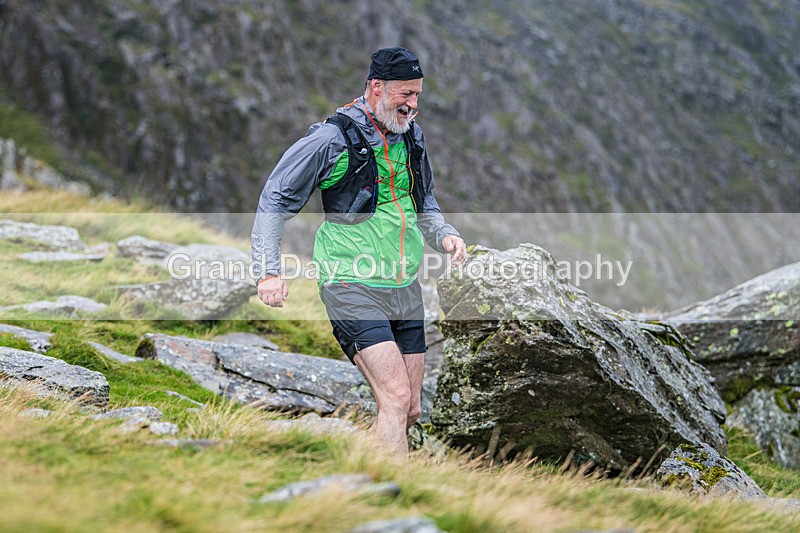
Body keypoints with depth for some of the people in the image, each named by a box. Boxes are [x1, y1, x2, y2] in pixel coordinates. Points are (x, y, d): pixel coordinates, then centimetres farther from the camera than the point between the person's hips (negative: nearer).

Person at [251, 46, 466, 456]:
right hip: (352, 286, -7)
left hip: (405, 289, 8)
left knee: (409, 411, 7)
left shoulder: (411, 135, 11)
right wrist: (268, 270, -11)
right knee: (396, 398, -19)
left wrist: (444, 235, 7)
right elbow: (275, 199, -3)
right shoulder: (332, 138, -10)